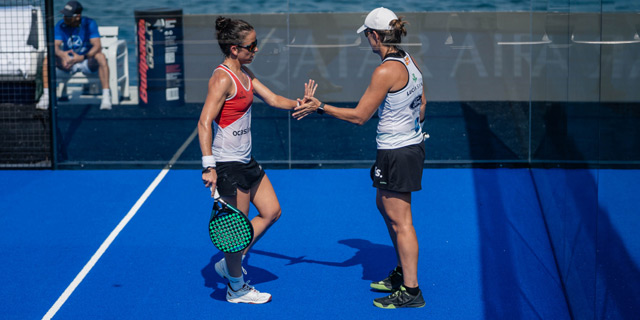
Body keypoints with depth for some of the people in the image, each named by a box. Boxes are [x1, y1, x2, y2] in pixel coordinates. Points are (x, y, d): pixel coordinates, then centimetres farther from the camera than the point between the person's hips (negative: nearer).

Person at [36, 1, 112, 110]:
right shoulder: (61, 25, -6)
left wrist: (82, 57, -41)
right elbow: (55, 46, -18)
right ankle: (46, 96, -22)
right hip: (68, 62, 2)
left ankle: (106, 97, -36)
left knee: (101, 57, -34)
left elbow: (97, 46, -24)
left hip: (88, 62, -2)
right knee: (48, 59, -23)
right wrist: (62, 55, -43)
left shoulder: (89, 24, -13)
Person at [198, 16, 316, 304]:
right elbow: (204, 123, -25)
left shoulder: (245, 74, 10)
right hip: (227, 165, -10)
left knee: (271, 211, 16)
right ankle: (237, 288, 19)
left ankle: (229, 264, 26)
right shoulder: (223, 79, -20)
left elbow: (272, 99, 16)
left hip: (245, 161, 10)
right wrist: (209, 166, -29)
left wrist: (299, 104, -2)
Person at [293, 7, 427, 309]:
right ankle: (403, 273, 34)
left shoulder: (386, 71, -23)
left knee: (400, 221, -1)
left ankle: (410, 291, 6)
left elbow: (359, 115, -18)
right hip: (412, 145, 10)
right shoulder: (409, 61, 5)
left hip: (397, 154, -10)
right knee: (384, 205, 24)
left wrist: (320, 107, -10)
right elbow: (421, 103, 16)